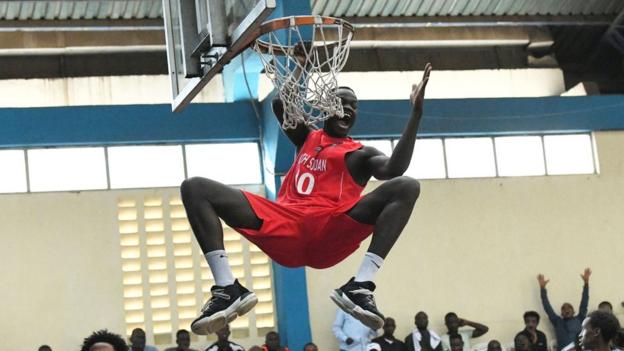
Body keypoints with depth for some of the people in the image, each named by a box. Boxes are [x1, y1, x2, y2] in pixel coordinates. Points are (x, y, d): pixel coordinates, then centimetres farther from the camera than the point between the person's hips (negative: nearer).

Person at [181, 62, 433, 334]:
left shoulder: (361, 154, 21)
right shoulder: (306, 138, 33)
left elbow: (395, 169, -2)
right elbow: (280, 104, 18)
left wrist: (416, 113, -5)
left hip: (332, 233, -3)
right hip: (286, 226, 3)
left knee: (406, 187, -24)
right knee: (195, 188, -10)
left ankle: (360, 287, -36)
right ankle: (227, 289, -28)